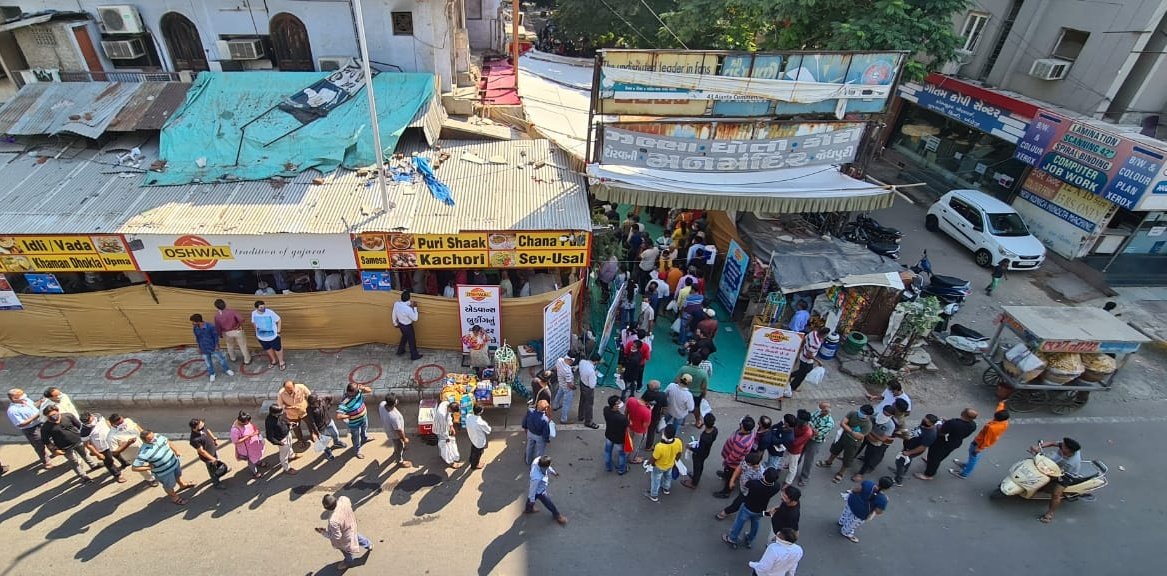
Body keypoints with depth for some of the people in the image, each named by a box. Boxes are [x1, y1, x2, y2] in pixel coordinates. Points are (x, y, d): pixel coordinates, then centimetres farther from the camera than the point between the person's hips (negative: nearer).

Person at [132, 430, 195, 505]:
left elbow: (167, 442, 2)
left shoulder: (158, 436, -20)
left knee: (178, 475, 36)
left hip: (174, 462, 6)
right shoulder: (144, 453, -37)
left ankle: (182, 485, 67)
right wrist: (150, 467, -24)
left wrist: (175, 451, -3)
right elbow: (134, 468, -29)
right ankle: (174, 497, 52)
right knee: (169, 486, 22)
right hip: (164, 472, -6)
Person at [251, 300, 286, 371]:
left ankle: (281, 362, 35)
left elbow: (279, 320, -13)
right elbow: (254, 323, 7)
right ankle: (274, 360, 48)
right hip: (261, 337, 4)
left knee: (278, 349, 12)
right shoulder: (254, 313, -12)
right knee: (268, 349, 24)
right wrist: (256, 333, 12)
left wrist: (278, 332, -12)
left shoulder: (270, 312, -25)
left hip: (273, 336, -4)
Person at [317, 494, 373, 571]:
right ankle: (368, 544, 64)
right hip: (352, 525, 5)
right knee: (356, 536, 38)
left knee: (347, 550, 28)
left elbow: (337, 536, -28)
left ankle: (349, 562, 59)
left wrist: (323, 532, -18)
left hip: (345, 538, -5)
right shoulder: (344, 499, -32)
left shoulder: (333, 521, -46)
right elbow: (350, 504, -5)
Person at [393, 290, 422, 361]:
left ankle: (400, 351, 51)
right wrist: (415, 307, -19)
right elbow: (415, 318, -23)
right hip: (407, 326, -7)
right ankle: (414, 355, 35)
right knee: (412, 340, 16)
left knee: (404, 337, 33)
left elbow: (394, 314, -1)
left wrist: (395, 323, 16)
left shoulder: (396, 304, -19)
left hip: (400, 324, 7)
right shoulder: (408, 309, -39)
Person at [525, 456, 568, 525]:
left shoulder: (538, 460, -31)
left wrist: (553, 472, 10)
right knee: (549, 504, 18)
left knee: (531, 497, 35)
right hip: (539, 491, -7)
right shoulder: (537, 478, -48)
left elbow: (547, 467, -7)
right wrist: (532, 500, -12)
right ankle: (557, 515, 46)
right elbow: (533, 488, -29)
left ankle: (528, 509, 64)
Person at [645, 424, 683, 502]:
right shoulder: (678, 442, -31)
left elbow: (653, 459, -26)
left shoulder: (659, 447, -46)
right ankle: (666, 489, 61)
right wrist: (675, 461, 13)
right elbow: (679, 454, -9)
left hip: (659, 467, -4)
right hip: (670, 465, 4)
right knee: (668, 476, 34)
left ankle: (654, 495, 48)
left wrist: (649, 462, -3)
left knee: (656, 480, 25)